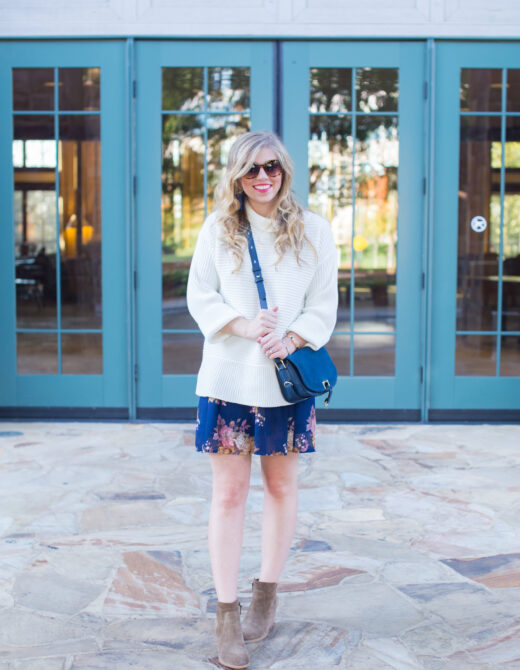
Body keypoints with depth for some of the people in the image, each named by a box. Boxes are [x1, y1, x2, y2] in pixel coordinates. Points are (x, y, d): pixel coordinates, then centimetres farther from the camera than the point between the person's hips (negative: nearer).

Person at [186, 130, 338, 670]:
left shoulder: (312, 231, 5)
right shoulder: (217, 229, 4)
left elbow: (324, 303, 4)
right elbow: (198, 295, 2)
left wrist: (291, 339, -13)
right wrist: (243, 325, -15)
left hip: (287, 379, 1)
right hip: (228, 377, -1)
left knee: (281, 486, 11)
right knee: (229, 493, 0)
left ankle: (266, 595, 29)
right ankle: (227, 617, 6)